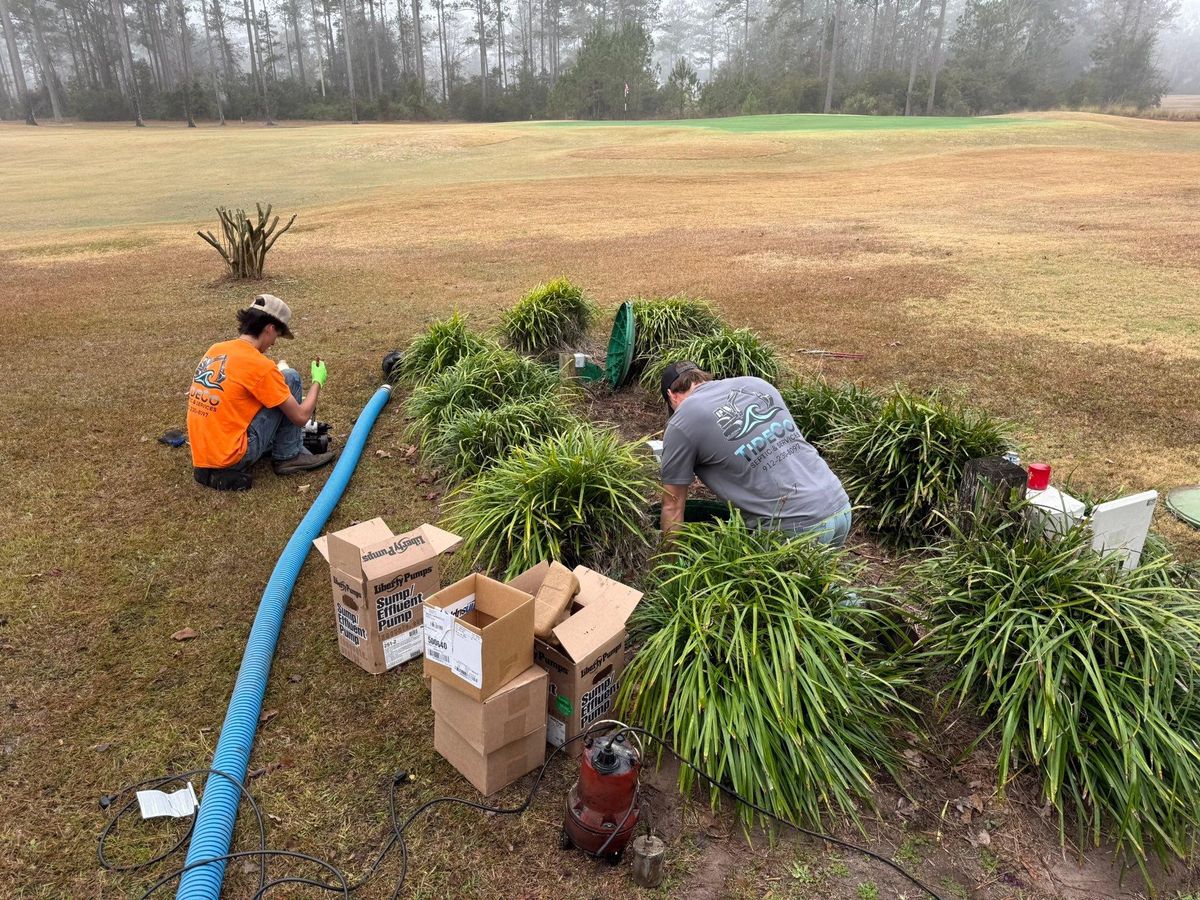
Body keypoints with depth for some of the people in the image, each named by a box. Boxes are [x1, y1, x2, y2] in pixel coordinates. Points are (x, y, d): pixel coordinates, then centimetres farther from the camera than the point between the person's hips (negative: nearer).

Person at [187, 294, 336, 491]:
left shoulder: (215, 350, 7)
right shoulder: (260, 365, -15)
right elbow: (301, 416, -8)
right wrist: (317, 381, 8)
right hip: (232, 458, -8)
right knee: (290, 378, 0)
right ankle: (289, 456, 6)